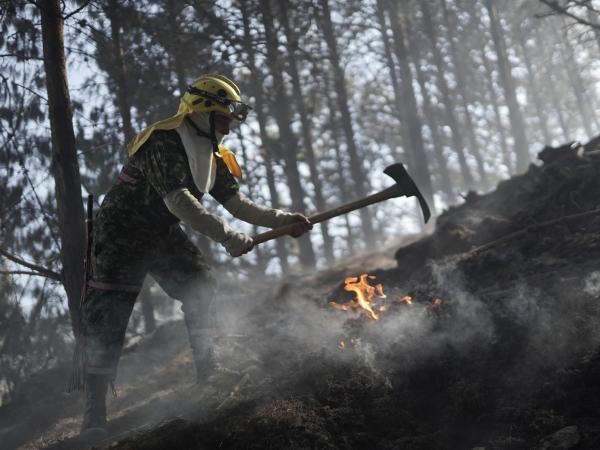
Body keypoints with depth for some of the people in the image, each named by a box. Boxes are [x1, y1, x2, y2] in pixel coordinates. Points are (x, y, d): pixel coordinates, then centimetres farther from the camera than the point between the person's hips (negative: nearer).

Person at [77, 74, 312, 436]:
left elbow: (237, 203, 5)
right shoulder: (163, 141, -25)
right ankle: (95, 412, -15)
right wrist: (228, 237, -38)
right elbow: (179, 200, -35)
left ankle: (209, 375, 11)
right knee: (108, 314, -14)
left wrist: (283, 221, -6)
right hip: (123, 233, -9)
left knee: (202, 291, 1)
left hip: (164, 234, 9)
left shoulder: (212, 155, 4)